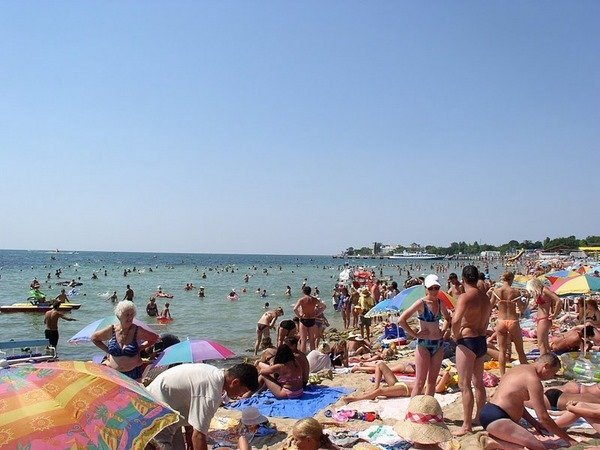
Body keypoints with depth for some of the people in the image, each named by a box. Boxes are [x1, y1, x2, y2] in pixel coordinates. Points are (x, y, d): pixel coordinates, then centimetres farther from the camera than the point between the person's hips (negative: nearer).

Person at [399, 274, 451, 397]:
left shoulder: (440, 302, 5)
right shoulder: (421, 303, -13)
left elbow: (447, 318, 26)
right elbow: (401, 320, -20)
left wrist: (443, 331, 11)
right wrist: (415, 334, -16)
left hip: (439, 344, 6)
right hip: (424, 344, -6)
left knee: (432, 380, 11)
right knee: (420, 382, -5)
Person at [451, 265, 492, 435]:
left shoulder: (465, 297, -17)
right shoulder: (485, 298, 10)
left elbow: (456, 320, -30)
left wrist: (456, 335, -13)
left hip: (467, 342, -8)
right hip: (482, 341, 9)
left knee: (465, 384, -3)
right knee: (478, 382, 20)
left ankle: (467, 425, 0)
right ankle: (479, 417, 32)